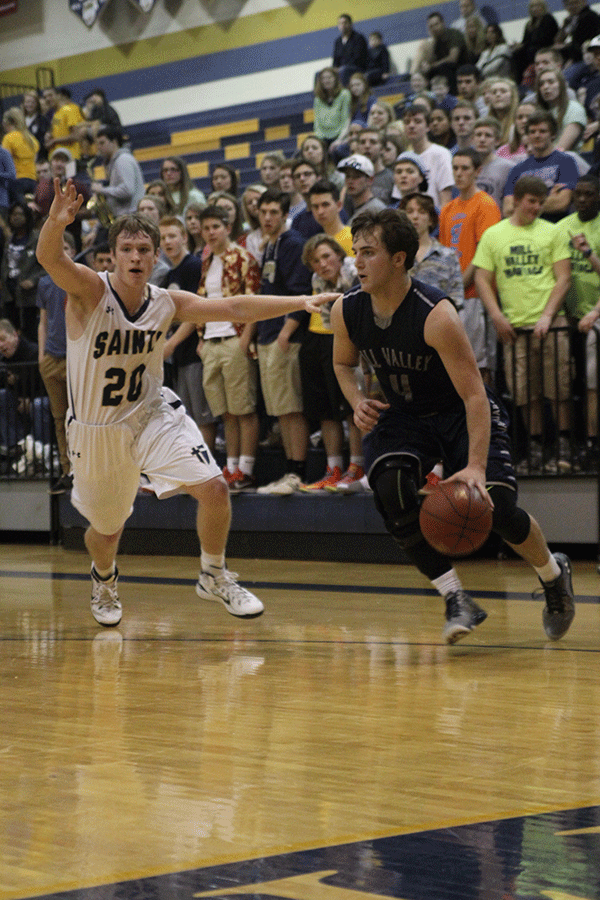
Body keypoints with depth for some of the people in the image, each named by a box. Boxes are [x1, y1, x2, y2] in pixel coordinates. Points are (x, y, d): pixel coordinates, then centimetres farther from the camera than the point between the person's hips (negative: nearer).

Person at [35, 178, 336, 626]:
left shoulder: (167, 303, -6)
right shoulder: (90, 290, -19)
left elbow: (234, 308, -3)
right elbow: (50, 258, -39)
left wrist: (299, 302, -12)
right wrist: (56, 223, -62)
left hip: (153, 414, 2)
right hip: (96, 429, -2)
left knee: (214, 488, -16)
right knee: (107, 530, 14)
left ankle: (215, 577, 10)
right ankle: (104, 581, 51)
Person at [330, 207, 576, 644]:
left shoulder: (435, 314, -30)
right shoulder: (346, 311, -13)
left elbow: (474, 396, -29)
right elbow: (343, 362, 11)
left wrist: (475, 465, -39)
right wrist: (358, 401, -11)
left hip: (461, 412, -4)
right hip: (401, 415, 4)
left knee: (496, 505, -16)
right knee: (391, 489, -24)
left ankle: (554, 575, 20)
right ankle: (458, 601, -14)